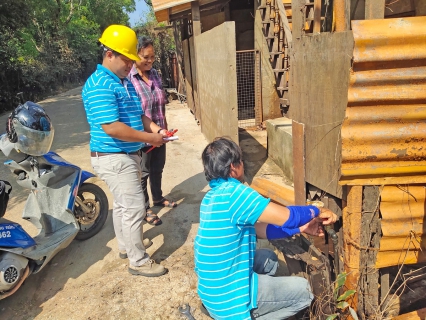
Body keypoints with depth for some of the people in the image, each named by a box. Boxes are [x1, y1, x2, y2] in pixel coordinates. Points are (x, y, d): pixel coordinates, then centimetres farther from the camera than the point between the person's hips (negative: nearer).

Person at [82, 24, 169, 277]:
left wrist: (155, 128, -4)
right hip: (114, 158, -10)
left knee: (123, 204, 22)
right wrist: (149, 138, -21)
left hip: (128, 154, 10)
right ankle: (139, 261, 12)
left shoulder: (125, 82, 10)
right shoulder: (99, 85, -21)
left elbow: (138, 114, 16)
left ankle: (126, 245, 41)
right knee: (135, 208, -4)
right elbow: (111, 127, -29)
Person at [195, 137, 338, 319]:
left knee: (269, 258, 25)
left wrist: (301, 228, 7)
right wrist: (316, 212, -2)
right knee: (302, 291, 5)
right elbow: (287, 217, -22)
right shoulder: (233, 192, -25)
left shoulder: (214, 196, 4)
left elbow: (259, 228, 8)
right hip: (227, 297, -8)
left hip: (211, 285, 8)